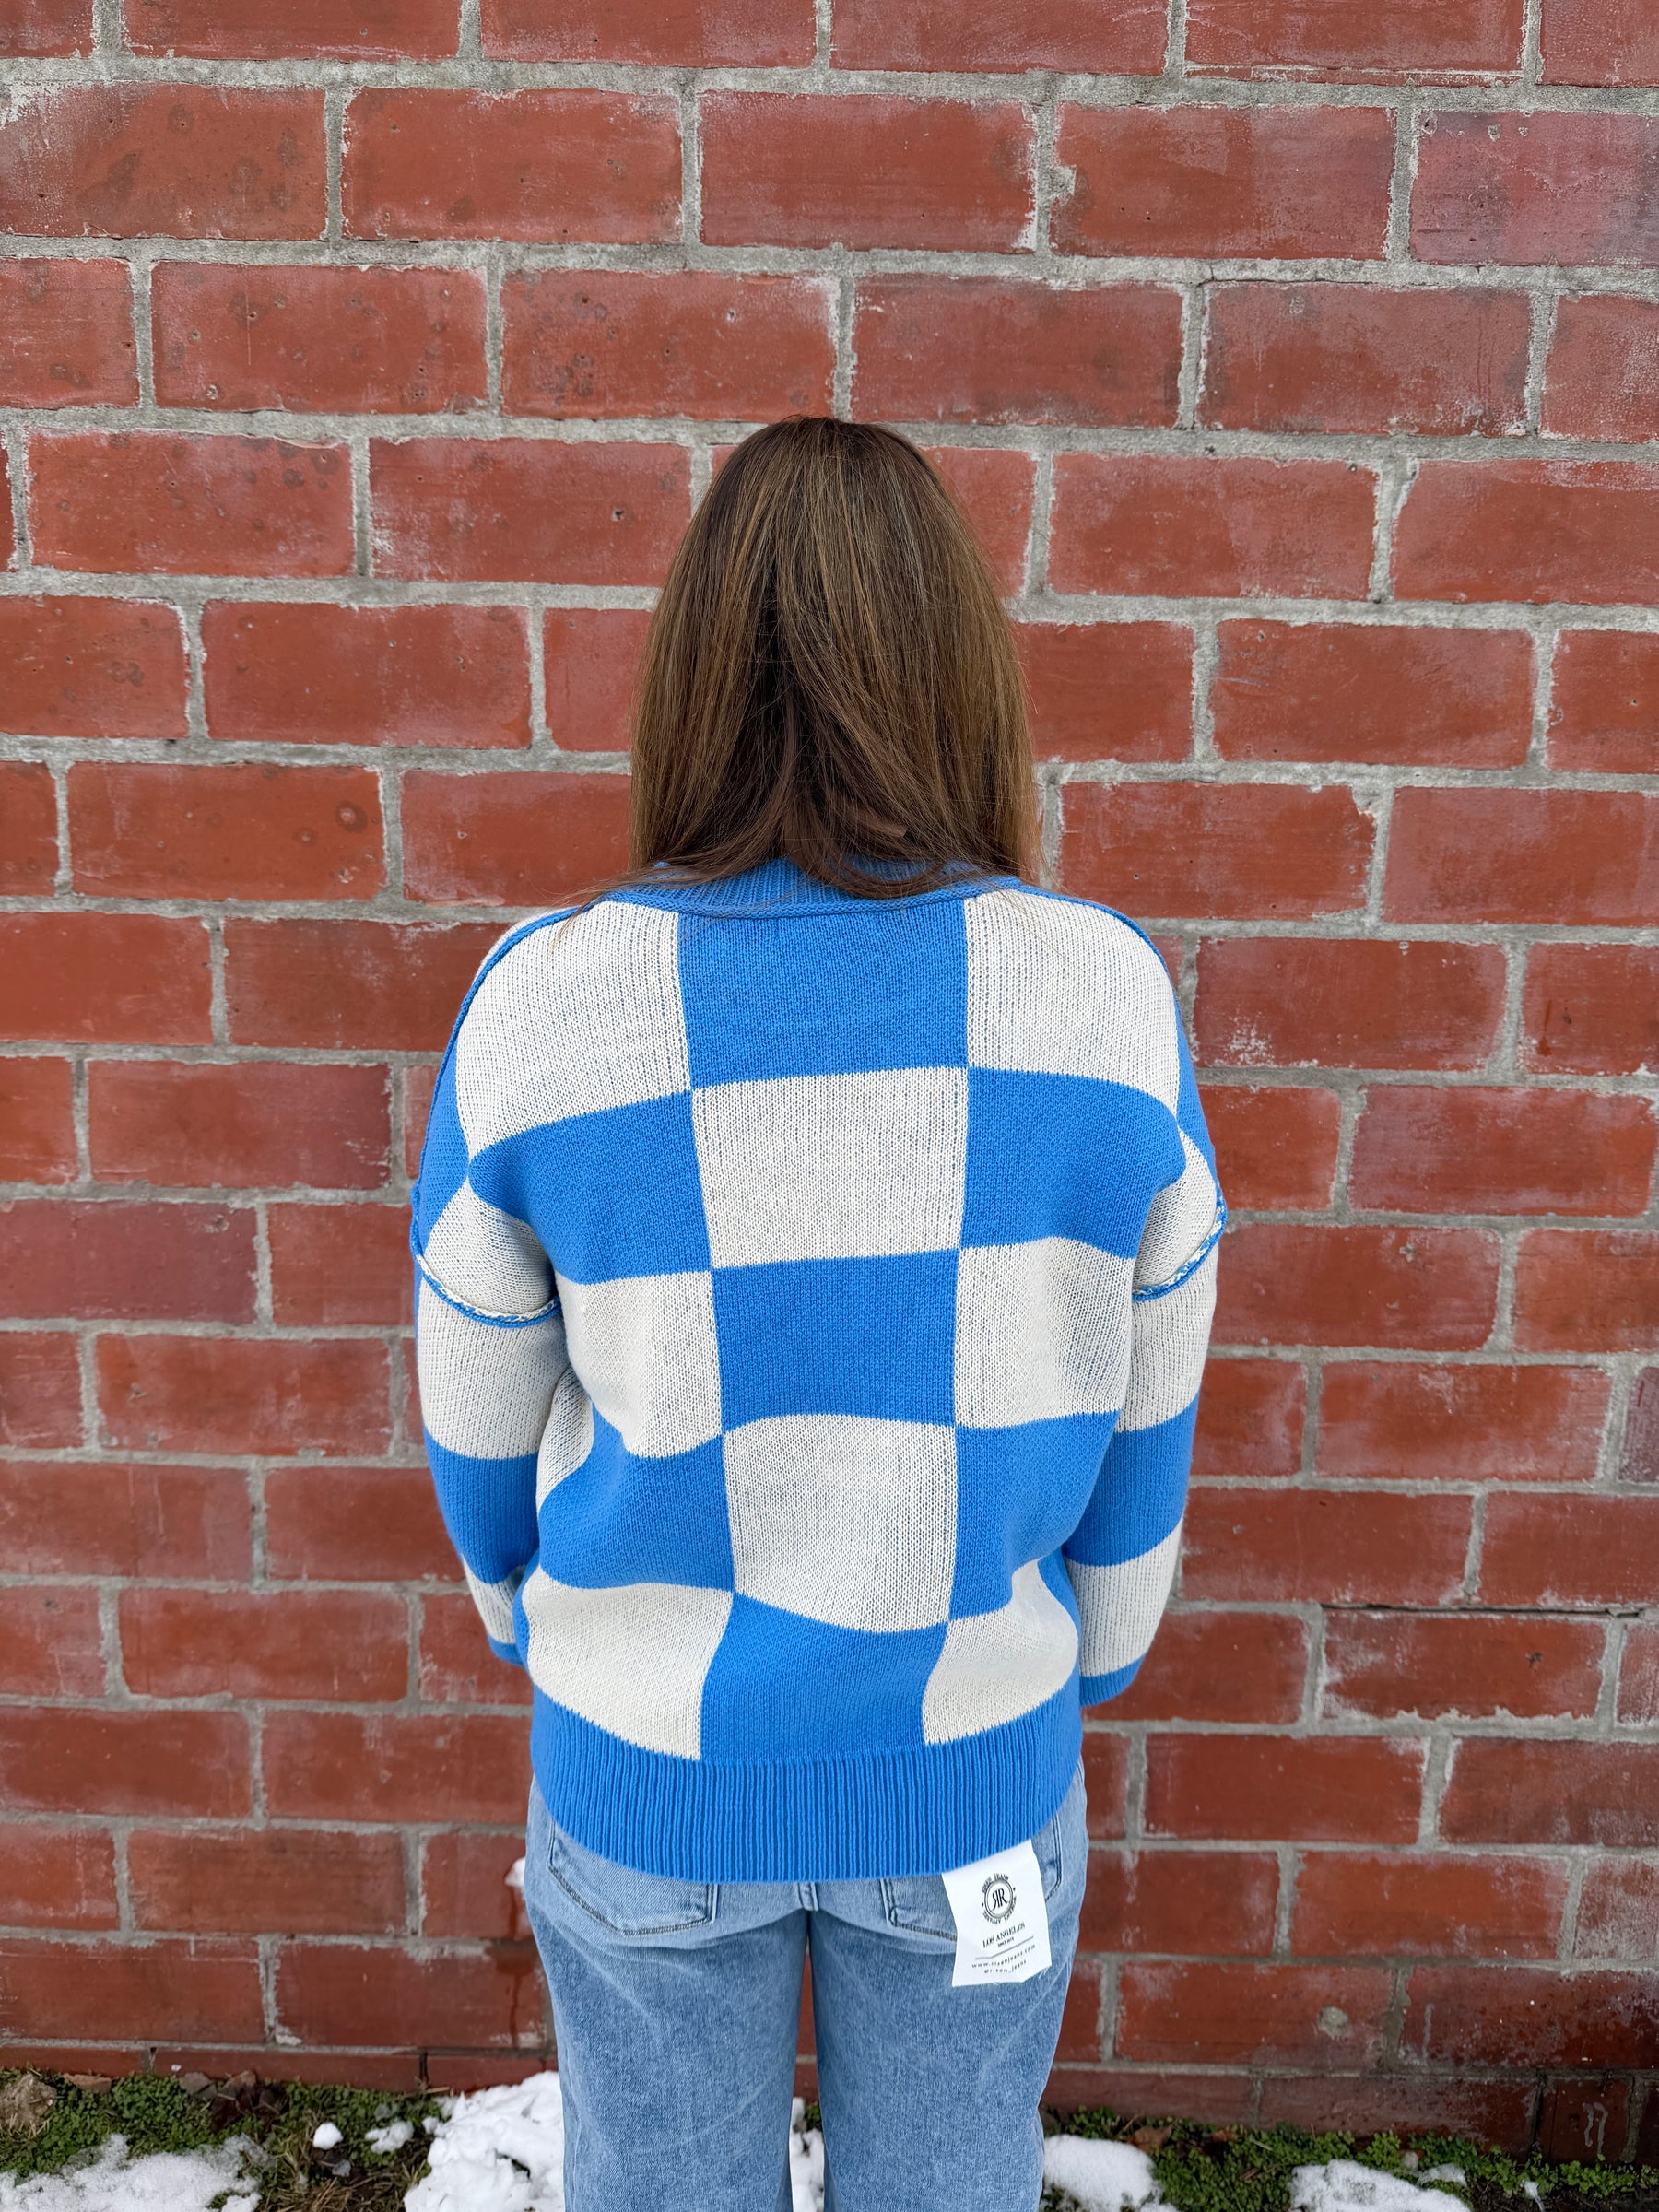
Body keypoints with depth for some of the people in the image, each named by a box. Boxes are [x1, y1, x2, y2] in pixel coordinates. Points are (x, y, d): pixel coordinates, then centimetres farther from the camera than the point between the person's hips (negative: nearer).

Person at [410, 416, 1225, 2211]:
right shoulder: (1109, 993, -16)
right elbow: (1142, 1414, -5)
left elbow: (479, 1424, -5)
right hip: (977, 1763, 1)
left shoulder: (540, 1003, -18)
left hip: (646, 1766, 0)